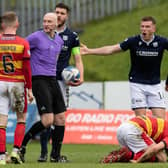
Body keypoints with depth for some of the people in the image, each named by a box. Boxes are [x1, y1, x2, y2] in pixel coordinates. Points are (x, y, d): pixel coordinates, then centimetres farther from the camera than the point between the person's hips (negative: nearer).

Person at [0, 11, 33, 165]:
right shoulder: (23, 43, -6)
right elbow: (27, 68, -7)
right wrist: (29, 89, -2)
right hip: (18, 83, -1)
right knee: (21, 119, 15)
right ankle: (16, 151, 4)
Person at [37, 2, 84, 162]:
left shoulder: (72, 36, 6)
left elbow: (78, 59, 7)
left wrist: (80, 77, -9)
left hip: (62, 80, 1)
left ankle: (55, 153, 5)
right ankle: (43, 152, -5)